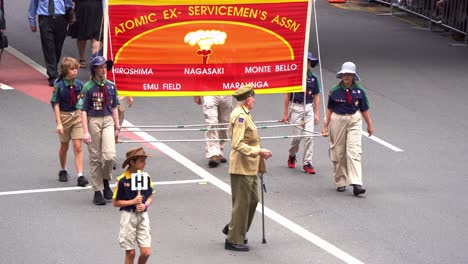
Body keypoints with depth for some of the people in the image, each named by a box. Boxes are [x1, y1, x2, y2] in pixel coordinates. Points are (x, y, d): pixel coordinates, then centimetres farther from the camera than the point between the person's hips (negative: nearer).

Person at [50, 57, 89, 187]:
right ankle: (63, 170, 36)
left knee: (78, 147, -6)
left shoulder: (78, 84, -3)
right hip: (64, 116, -2)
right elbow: (56, 105, -11)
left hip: (77, 115, 2)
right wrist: (59, 123, -15)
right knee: (64, 146, 15)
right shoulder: (59, 85, -12)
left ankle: (80, 176, -8)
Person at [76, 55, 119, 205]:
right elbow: (83, 110, -7)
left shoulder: (111, 86, 7)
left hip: (108, 121, 3)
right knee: (95, 158, 3)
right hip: (93, 121, -3)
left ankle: (106, 182, 13)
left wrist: (117, 128, 15)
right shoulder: (88, 87, -6)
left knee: (110, 155, -13)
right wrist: (85, 131, -12)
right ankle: (97, 191, 11)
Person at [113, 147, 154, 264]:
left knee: (146, 252, -2)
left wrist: (145, 205, -10)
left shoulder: (146, 177, -1)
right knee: (130, 253, 4)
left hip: (142, 215, 3)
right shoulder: (122, 180, -13)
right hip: (128, 215, -3)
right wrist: (133, 202, -16)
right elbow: (115, 202, -8)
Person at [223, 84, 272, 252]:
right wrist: (258, 151, -26)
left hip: (248, 167, 10)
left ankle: (233, 229, 30)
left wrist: (258, 152, 20)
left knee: (253, 199, 18)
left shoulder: (243, 114, 14)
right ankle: (234, 240, 7)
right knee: (242, 203, -2)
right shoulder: (240, 116, -19)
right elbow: (238, 144, -26)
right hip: (241, 167, -10)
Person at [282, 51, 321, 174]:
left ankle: (307, 163, 0)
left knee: (309, 136, -5)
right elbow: (287, 95, 1)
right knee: (297, 136, 0)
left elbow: (316, 96, 9)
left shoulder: (313, 78, 5)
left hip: (309, 108, 2)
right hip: (296, 107, -2)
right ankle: (292, 156, 29)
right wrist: (285, 113, -1)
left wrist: (316, 114, 4)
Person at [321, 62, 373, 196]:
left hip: (354, 120, -1)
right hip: (338, 120, 1)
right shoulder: (335, 91, -1)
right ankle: (341, 182, 21)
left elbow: (364, 109, 7)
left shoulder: (359, 91, 0)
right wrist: (325, 125, 3)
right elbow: (330, 109, 5)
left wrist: (370, 125, 8)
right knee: (339, 153, 7)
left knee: (354, 151, -12)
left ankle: (356, 184, -18)